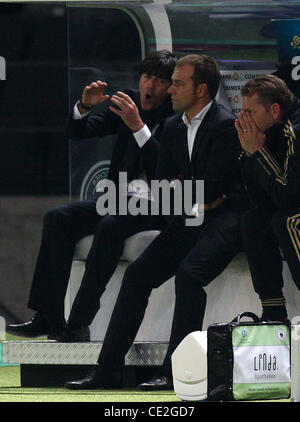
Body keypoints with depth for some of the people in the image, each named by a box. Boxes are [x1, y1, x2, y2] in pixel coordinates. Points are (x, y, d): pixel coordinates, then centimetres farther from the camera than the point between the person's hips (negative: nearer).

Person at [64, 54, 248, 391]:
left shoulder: (227, 126, -13)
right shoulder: (173, 127, 13)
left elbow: (211, 187, -17)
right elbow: (161, 185, 12)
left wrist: (180, 187, 0)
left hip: (225, 218, -8)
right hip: (190, 220, 8)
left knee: (189, 272, -30)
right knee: (137, 275, -4)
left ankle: (175, 372, -26)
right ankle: (108, 370, -2)